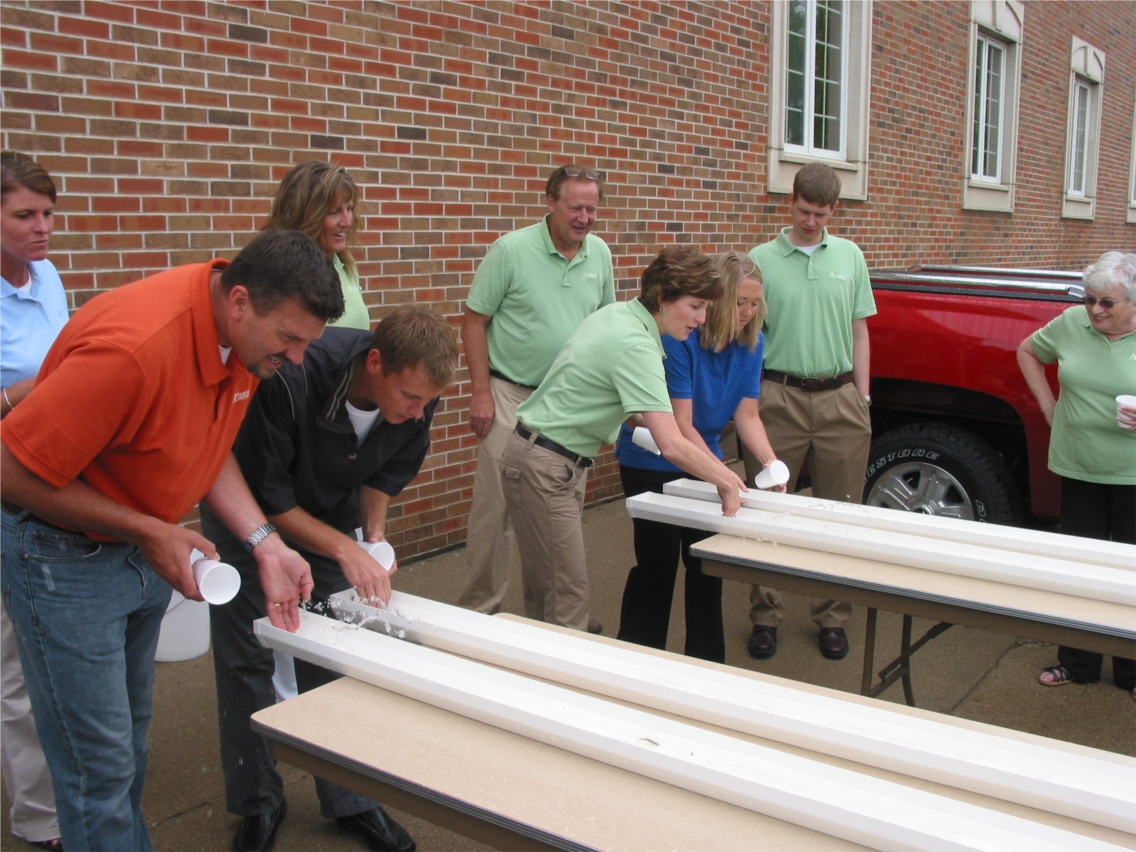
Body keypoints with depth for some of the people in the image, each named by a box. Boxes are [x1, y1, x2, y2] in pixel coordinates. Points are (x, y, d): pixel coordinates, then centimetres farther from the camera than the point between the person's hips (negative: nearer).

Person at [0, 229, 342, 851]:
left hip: (147, 546, 8)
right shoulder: (134, 348, -34)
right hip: (64, 558, -8)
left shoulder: (246, 334, -8)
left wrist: (264, 543, -8)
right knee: (100, 767, 2)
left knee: (130, 738, 21)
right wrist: (148, 531, -20)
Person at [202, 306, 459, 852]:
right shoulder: (290, 379, -39)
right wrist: (345, 549, -31)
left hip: (332, 513, 4)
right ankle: (258, 803, 20)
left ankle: (349, 798, 20)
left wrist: (375, 533, -14)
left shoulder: (416, 396, -22)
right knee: (246, 658, 1)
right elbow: (264, 498, -29)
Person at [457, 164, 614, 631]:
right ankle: (479, 609, 12)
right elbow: (474, 321, -7)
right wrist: (482, 391, -12)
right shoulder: (510, 250, -10)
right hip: (512, 395, -5)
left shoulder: (599, 253, 5)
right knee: (496, 505, -2)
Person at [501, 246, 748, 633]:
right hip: (544, 468, -10)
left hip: (555, 462, 10)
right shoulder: (636, 346, -24)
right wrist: (726, 481, -15)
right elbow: (672, 447, -29)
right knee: (567, 598, -7)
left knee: (543, 588, 15)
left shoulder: (617, 312, 5)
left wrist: (643, 420, 9)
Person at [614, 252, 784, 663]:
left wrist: (770, 461, -22)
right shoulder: (679, 339, -27)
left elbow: (747, 415, -5)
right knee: (658, 562, -2)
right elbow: (680, 426, -27)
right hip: (651, 462, -6)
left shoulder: (750, 341, -7)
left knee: (706, 560, 9)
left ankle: (707, 661, 24)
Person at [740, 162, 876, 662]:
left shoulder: (849, 256, 10)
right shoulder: (761, 259, 1)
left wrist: (862, 398, 8)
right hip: (779, 396, -2)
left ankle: (833, 616, 21)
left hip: (839, 397, 3)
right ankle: (765, 616, 16)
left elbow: (859, 331, 13)